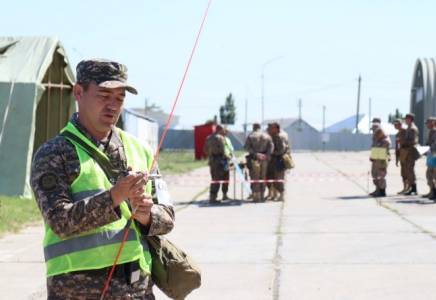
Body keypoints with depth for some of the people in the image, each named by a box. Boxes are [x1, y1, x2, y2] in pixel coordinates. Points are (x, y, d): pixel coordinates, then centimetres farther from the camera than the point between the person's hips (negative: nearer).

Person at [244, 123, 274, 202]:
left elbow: (246, 147, -11)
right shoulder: (267, 136, 11)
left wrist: (255, 153, -16)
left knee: (255, 178, -2)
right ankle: (262, 196, 14)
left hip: (254, 159, -3)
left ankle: (256, 196, -6)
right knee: (263, 177, 11)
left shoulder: (251, 136, 1)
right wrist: (267, 155, -12)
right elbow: (271, 146, -2)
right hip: (264, 159, 3)